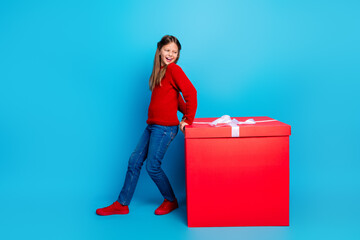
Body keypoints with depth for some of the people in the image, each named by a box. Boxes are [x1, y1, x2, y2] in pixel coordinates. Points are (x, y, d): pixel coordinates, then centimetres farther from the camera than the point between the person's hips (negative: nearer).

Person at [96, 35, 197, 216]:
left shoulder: (173, 69, -8)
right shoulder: (159, 71, 16)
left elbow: (191, 92, -19)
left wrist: (188, 119, -13)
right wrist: (186, 112, 6)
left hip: (165, 127, -9)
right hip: (152, 125, 9)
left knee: (152, 166, -3)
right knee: (134, 161, 9)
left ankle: (171, 201, 20)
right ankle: (122, 204, 21)